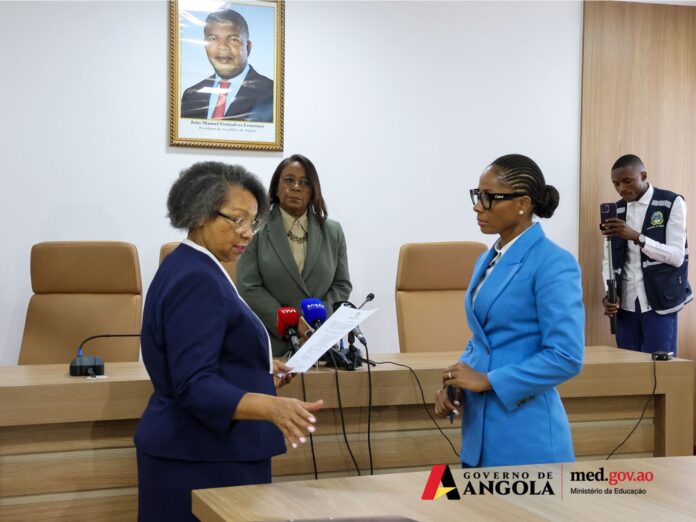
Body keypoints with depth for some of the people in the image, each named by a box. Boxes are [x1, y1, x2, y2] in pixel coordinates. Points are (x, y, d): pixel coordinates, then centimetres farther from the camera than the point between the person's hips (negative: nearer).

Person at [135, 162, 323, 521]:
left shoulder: (186, 268, 11)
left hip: (199, 452, 10)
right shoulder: (196, 280, -20)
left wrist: (259, 374, 21)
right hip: (202, 461, -10)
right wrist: (272, 406, -39)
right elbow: (195, 386, -28)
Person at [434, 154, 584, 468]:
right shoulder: (486, 260, 12)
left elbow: (566, 357, -18)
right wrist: (454, 383, 2)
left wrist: (487, 380, -17)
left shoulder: (553, 263, -13)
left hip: (526, 435, -8)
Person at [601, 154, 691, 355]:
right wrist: (610, 294, -7)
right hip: (625, 304, 4)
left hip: (659, 303, -4)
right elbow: (609, 259, 10)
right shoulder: (616, 210, 11)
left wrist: (636, 237, -24)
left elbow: (676, 256, -11)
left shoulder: (672, 203, -3)